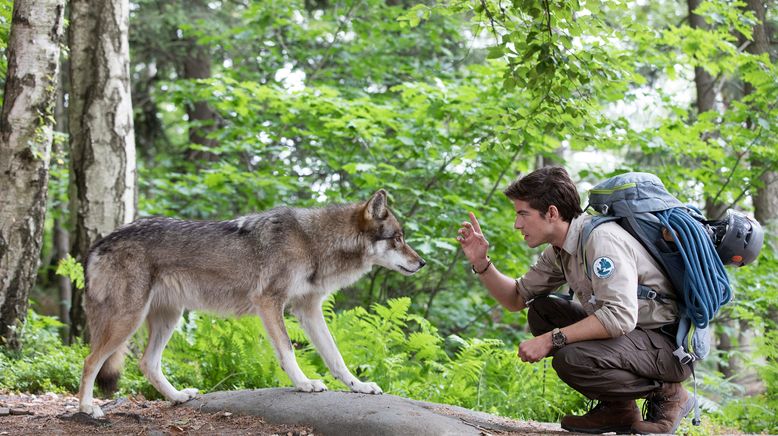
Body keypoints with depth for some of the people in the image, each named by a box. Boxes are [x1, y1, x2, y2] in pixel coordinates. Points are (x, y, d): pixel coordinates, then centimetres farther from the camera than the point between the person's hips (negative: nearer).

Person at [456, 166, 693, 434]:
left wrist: (552, 339, -27)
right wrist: (481, 263, 1)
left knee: (571, 359, -30)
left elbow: (620, 317, -34)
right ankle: (616, 410, 6)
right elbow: (517, 298, 16)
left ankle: (666, 394, -5)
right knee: (540, 311, 7)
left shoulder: (601, 239, -23)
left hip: (671, 345, -9)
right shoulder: (559, 251, 6)